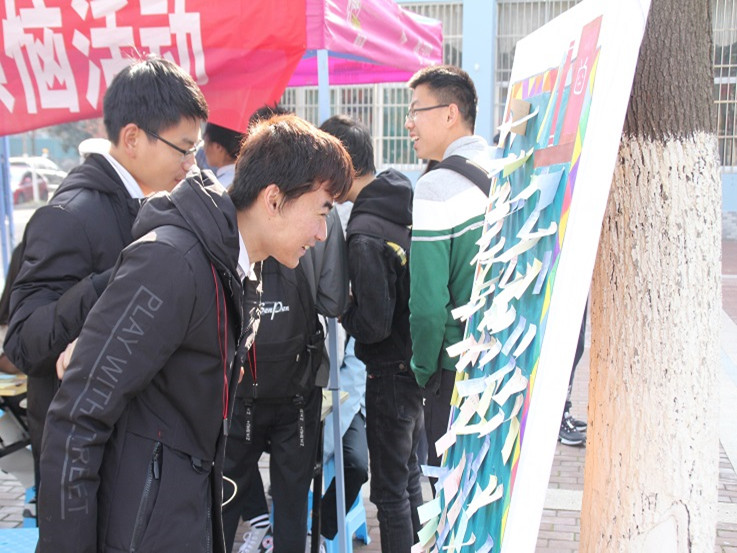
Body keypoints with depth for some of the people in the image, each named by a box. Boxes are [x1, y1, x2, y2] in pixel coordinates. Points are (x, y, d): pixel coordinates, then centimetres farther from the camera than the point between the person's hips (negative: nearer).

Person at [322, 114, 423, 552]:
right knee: (409, 474, 25)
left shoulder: (365, 235, -25)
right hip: (419, 360, 9)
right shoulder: (405, 201, 1)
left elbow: (374, 324, -24)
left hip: (391, 371, -9)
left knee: (390, 490, 7)